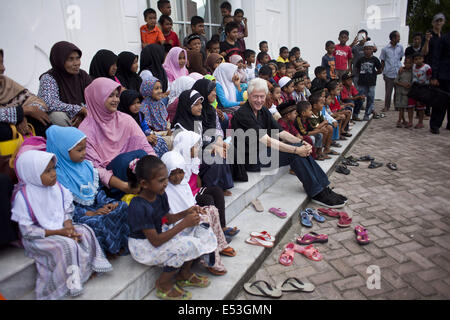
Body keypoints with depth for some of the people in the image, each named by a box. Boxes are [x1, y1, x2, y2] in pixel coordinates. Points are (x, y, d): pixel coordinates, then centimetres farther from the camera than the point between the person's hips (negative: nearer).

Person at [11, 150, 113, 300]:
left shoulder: (57, 187, -1)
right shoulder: (23, 197, -18)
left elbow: (66, 212, 6)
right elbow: (27, 231, -18)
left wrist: (69, 227, -16)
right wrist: (58, 232, -22)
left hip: (61, 228, 6)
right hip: (39, 238, -6)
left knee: (86, 232, -15)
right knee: (66, 245, -29)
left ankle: (86, 269, -4)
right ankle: (69, 278, -10)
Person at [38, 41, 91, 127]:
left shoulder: (82, 75, 3)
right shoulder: (48, 78, -10)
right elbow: (48, 103, -28)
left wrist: (82, 114, -20)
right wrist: (80, 110, -29)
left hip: (81, 121, 4)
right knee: (57, 115, -36)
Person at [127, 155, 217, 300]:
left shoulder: (160, 194, -5)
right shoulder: (138, 207, -30)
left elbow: (168, 219, 9)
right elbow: (156, 241, -29)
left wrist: (186, 213, -11)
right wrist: (184, 223, -31)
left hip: (159, 233, 9)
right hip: (145, 247, -8)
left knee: (198, 228, -1)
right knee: (187, 245, -27)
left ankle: (184, 273, 13)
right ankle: (163, 284, -1)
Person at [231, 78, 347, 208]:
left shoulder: (263, 111, 11)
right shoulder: (242, 115, -17)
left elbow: (280, 132, 7)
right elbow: (267, 141, -23)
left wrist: (300, 142, -11)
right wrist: (296, 150, -23)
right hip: (252, 159, -8)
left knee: (301, 149, -9)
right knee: (294, 153, -20)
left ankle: (323, 188, -5)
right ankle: (317, 193, -11)